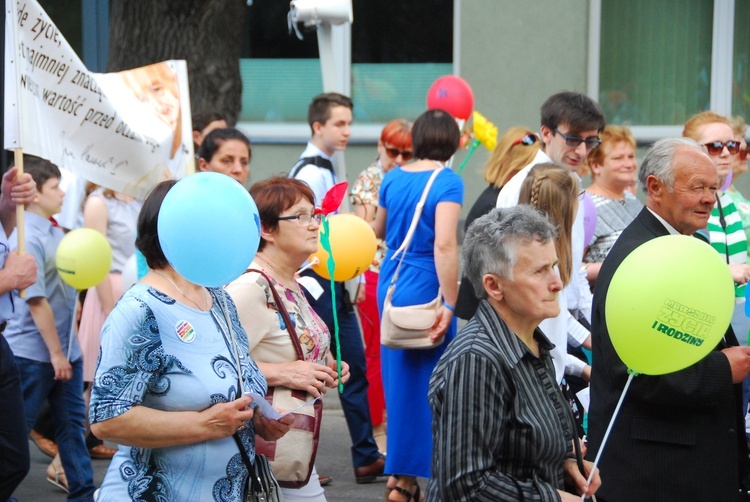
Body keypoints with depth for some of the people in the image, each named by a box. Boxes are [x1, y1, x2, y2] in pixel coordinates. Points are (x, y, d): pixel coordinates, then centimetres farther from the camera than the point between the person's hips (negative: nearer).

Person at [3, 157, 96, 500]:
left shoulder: (55, 233, 7)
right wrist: (55, 352, -19)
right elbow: (36, 300, -21)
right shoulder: (28, 238, -19)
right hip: (34, 352, -8)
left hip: (65, 348, 8)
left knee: (72, 421, 12)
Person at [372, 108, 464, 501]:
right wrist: (450, 304, -21)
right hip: (425, 288, -6)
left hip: (391, 284, 6)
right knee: (428, 381, 4)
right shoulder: (447, 181, -12)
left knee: (399, 376, 14)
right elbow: (444, 244, -23)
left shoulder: (393, 178, 7)